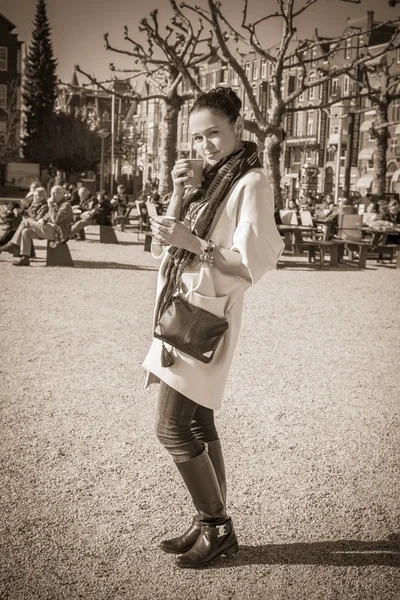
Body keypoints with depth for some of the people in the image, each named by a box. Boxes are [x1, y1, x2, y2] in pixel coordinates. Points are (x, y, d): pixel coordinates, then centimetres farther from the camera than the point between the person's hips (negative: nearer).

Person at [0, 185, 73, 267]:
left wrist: (51, 206, -15)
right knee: (26, 231, -6)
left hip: (58, 232, -10)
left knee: (25, 222, -12)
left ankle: (13, 245, 0)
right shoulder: (57, 204, 20)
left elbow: (56, 219, -22)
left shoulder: (66, 205, -9)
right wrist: (43, 219, 4)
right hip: (51, 230, 10)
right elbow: (48, 216, 26)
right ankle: (25, 259, -9)